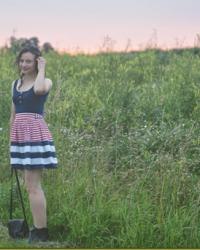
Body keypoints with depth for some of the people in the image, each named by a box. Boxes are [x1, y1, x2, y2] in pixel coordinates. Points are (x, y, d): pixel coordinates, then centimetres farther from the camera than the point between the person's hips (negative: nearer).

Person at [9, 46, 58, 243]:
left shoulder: (46, 82, -4)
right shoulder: (15, 84, 15)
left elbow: (39, 89, -30)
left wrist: (42, 69, -14)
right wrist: (11, 140, 18)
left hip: (36, 135, -7)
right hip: (20, 137, 7)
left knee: (32, 185, -9)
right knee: (31, 185, 11)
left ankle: (41, 232, -5)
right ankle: (38, 229, 19)